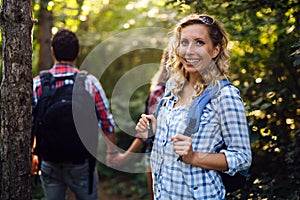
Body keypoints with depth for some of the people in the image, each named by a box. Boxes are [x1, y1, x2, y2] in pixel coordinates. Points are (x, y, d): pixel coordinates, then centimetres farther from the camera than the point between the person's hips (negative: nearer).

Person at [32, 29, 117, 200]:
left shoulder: (37, 84, -7)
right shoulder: (90, 82, -8)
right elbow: (107, 123, -5)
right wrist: (112, 151, 11)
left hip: (49, 164, 1)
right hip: (81, 163, -1)